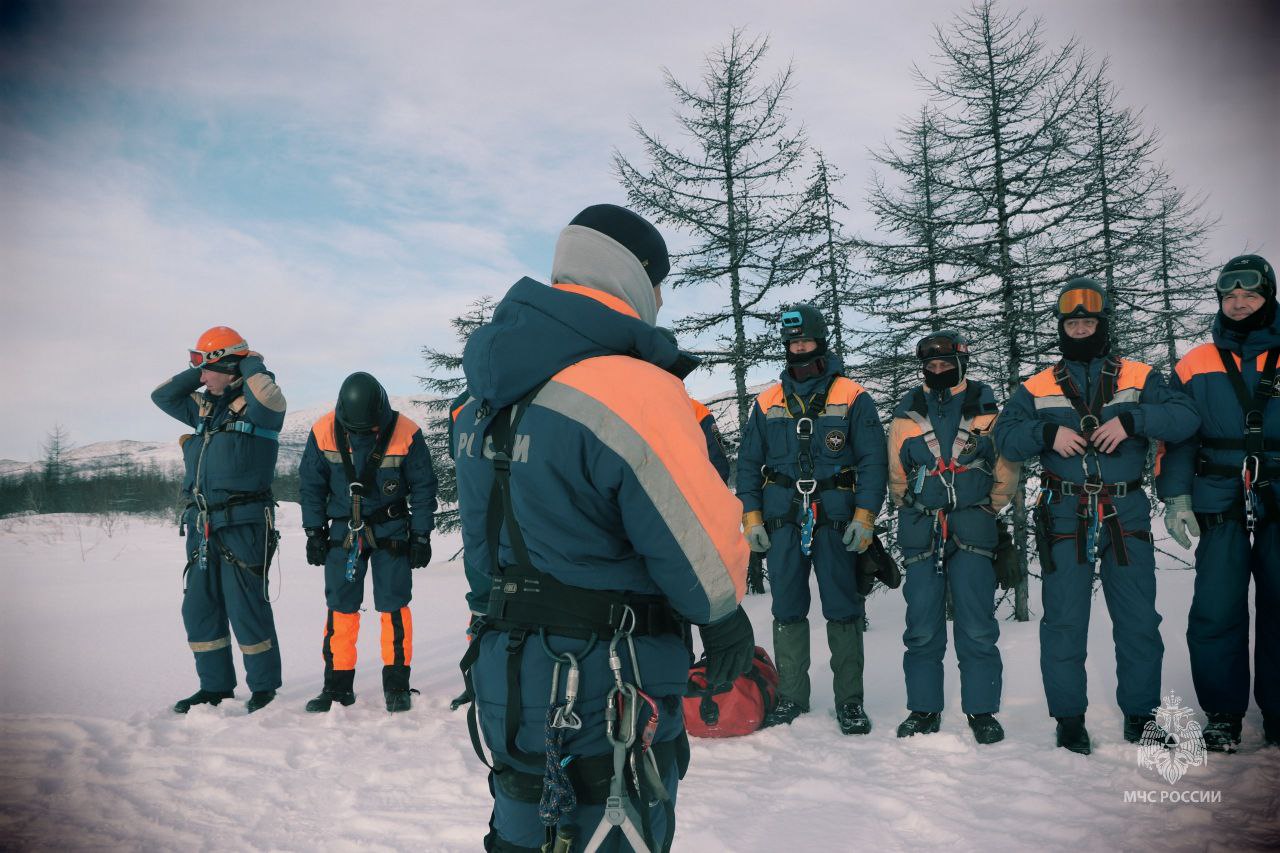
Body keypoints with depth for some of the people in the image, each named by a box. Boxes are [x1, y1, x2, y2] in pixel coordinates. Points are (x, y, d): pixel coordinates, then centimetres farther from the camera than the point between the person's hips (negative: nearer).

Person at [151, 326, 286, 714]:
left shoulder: (255, 407, -7)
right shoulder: (205, 407, 16)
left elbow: (271, 397, -30)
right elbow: (162, 395, 23)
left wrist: (250, 365, -11)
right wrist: (201, 373, 11)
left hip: (243, 526, -8)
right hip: (203, 525, 8)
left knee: (246, 609, -2)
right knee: (199, 609, 12)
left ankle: (264, 686, 13)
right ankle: (215, 685, 25)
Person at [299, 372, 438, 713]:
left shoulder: (406, 433, -15)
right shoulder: (324, 432, -9)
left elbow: (423, 487, -5)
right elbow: (311, 485, 3)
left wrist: (421, 535, -5)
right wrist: (314, 532, 2)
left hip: (391, 531, -2)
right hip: (343, 531, 2)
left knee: (393, 607, -1)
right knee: (340, 608, 4)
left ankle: (397, 683, 10)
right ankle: (338, 685, 15)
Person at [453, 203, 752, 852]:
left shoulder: (484, 399, 3)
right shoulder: (635, 390, -24)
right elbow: (703, 543, -18)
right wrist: (726, 618, 1)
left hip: (504, 676, 8)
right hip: (610, 694, -7)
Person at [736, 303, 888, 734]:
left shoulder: (853, 398, 5)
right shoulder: (767, 402, 13)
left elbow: (872, 460, 0)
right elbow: (749, 462, 13)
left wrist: (864, 515, -10)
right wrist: (751, 516, 4)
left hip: (836, 518, -2)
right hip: (783, 518, 3)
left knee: (842, 609, 1)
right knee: (787, 609, 6)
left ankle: (849, 699, 11)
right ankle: (791, 695, 16)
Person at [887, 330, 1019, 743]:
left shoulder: (986, 408, 6)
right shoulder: (907, 413, 9)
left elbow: (1006, 469, 10)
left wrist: (986, 511, 10)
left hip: (972, 532, -1)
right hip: (920, 534, 1)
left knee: (977, 627, -1)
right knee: (922, 628, 3)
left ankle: (981, 710, 10)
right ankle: (923, 709, 12)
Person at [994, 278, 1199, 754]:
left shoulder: (1139, 378, 8)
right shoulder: (1037, 388, 9)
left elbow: (1186, 418, -3)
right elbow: (1005, 438, 1)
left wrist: (1131, 420, -18)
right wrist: (1048, 433, -16)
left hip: (1126, 518, 1)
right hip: (1064, 519, 0)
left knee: (1139, 622, 5)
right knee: (1064, 624, 2)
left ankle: (1140, 715, 21)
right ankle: (1069, 719, 14)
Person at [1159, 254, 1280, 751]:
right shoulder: (1194, 366, 7)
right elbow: (1175, 435, 5)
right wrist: (1175, 497, -3)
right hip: (1220, 509, 0)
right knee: (1216, 614, -2)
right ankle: (1222, 714, 11)